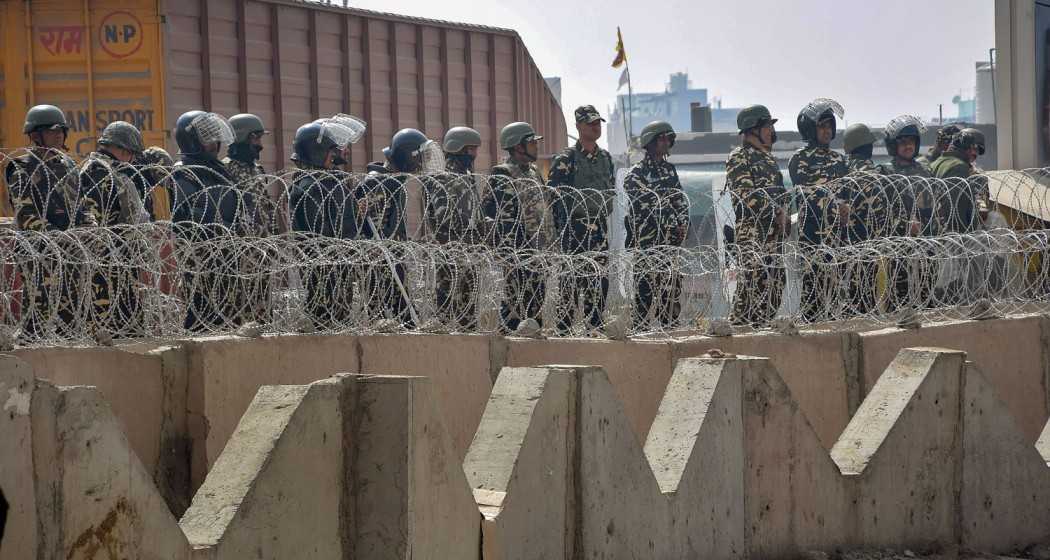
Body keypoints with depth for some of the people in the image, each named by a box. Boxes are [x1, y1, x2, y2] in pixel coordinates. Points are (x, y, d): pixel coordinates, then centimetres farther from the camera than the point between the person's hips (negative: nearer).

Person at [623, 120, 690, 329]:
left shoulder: (670, 169, 16)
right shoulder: (636, 174, -6)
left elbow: (681, 199, 17)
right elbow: (649, 204, -13)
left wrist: (683, 224, 1)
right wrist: (673, 225, -13)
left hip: (669, 241, 7)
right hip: (645, 241, -7)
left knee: (672, 285, 6)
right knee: (645, 287, -8)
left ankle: (670, 328, 12)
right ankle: (640, 329, -4)